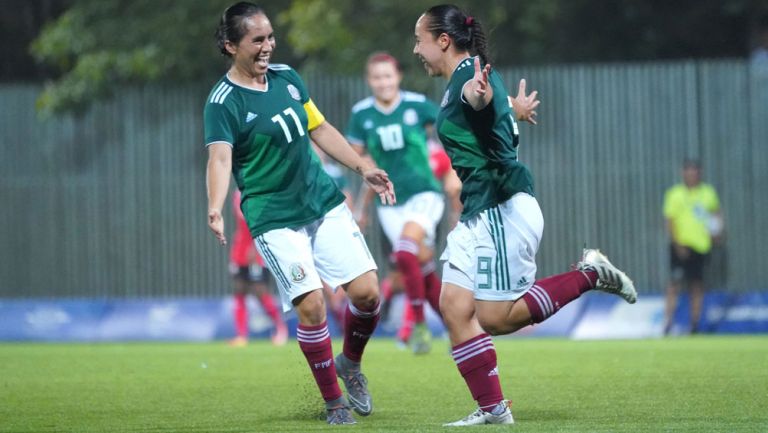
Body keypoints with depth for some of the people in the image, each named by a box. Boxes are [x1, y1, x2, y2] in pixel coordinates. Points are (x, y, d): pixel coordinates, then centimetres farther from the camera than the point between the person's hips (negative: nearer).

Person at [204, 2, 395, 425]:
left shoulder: (287, 77, 6)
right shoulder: (222, 103, -14)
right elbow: (220, 159, -29)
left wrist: (363, 169, 16)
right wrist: (215, 210, -45)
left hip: (325, 203, 6)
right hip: (274, 220, -6)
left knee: (366, 292, -4)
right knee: (311, 305, -16)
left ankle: (350, 362, 26)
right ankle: (334, 401, 1)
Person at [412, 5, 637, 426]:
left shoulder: (470, 75, -15)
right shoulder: (459, 83, 15)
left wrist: (481, 100, -57)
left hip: (502, 209, -10)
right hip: (477, 215, 10)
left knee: (496, 317, -8)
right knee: (455, 307, 1)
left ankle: (589, 275, 3)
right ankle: (492, 409, 4)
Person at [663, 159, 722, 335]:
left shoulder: (708, 193, 10)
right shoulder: (675, 194, -3)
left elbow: (716, 211, 25)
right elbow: (670, 221, -6)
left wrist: (717, 230, 7)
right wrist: (677, 244, -14)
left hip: (702, 245, 4)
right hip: (682, 244, -4)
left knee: (697, 284, 6)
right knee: (675, 281, -9)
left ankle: (695, 323, 12)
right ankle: (668, 320, -8)